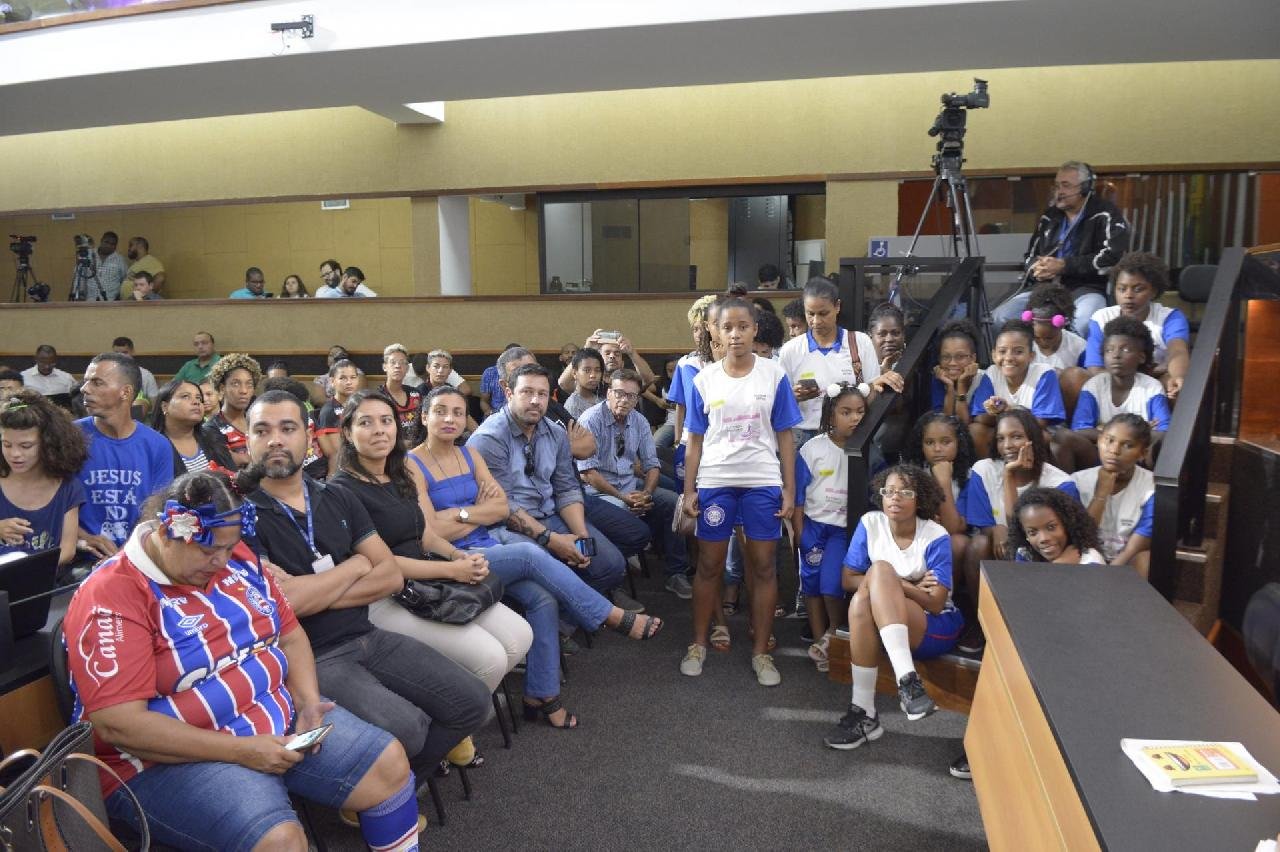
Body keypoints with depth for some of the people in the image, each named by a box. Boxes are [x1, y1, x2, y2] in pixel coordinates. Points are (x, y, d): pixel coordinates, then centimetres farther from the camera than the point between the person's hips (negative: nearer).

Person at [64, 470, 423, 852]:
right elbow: (118, 724, -23)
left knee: (389, 763, -1)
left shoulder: (236, 559, 3)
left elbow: (289, 634, 11)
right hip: (176, 757, -7)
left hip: (281, 718, 7)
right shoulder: (112, 597, -18)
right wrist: (240, 751, -23)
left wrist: (308, 701, -8)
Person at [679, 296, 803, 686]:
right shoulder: (704, 379, 2)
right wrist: (689, 489, 1)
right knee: (709, 566, 8)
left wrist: (789, 489, -1)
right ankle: (698, 644, 24)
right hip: (715, 483, 1)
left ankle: (761, 651, 18)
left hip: (763, 483, 0)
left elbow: (785, 436, 2)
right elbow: (696, 440, 5)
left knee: (763, 566, 6)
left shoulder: (774, 375, -1)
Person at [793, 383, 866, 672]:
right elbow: (798, 496, -1)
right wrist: (799, 534, -3)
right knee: (811, 583, 10)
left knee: (832, 583, -16)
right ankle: (819, 641, 25)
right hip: (813, 525, 2)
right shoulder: (813, 448, -6)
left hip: (845, 528, -1)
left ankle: (835, 634, 10)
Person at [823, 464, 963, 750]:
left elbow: (935, 604, -14)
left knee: (880, 569, -31)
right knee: (861, 600, -32)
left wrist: (894, 585, -20)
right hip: (884, 628, 3)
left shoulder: (935, 537, -11)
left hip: (935, 628, -3)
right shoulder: (870, 524, -2)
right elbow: (849, 579, -2)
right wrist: (901, 587, -12)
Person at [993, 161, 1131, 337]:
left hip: (1089, 290, -5)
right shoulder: (1049, 217, 19)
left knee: (1084, 325, -40)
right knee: (1000, 317, -19)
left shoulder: (1106, 216, 2)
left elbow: (1114, 257, -10)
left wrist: (1063, 265, -14)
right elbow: (1031, 256, 26)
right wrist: (1038, 269, 0)